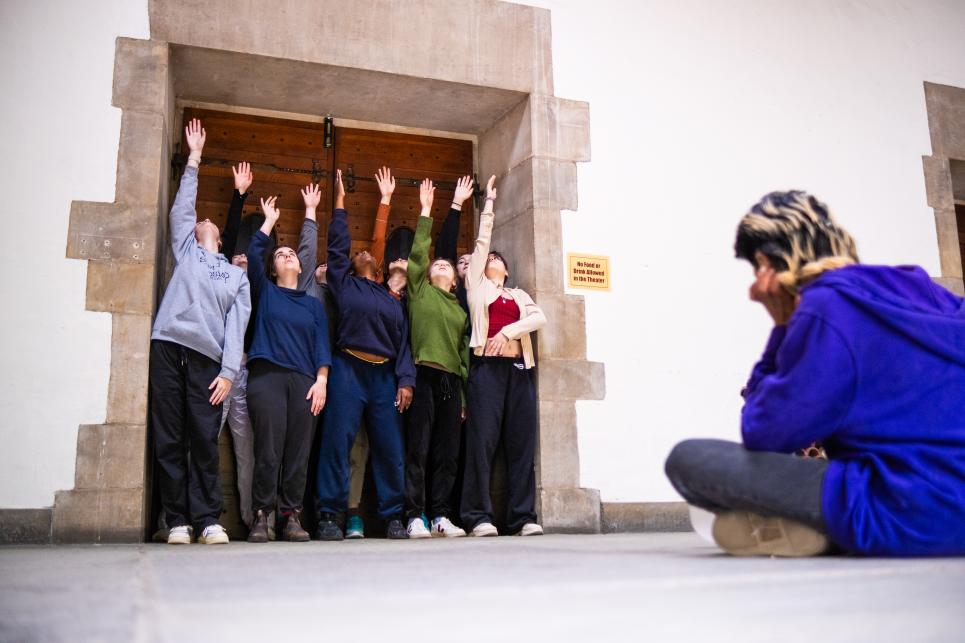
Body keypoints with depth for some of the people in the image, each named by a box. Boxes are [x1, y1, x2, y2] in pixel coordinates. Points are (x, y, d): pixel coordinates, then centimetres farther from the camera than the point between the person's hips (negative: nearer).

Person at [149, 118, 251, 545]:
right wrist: (194, 158, 19)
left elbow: (236, 326, 8)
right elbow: (182, 207, 16)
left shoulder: (237, 276, 19)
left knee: (205, 441, -6)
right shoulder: (185, 250, 23)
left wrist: (228, 371, -4)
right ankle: (177, 520, 1)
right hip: (168, 346, 1)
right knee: (169, 439, -3)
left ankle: (207, 519, -3)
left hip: (206, 356, 0)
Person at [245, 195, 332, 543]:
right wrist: (270, 220, 12)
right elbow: (253, 254, 2)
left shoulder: (313, 304, 21)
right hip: (267, 376, -2)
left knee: (298, 454, -3)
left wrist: (321, 380, -2)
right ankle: (261, 517, -4)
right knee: (268, 451, -10)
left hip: (304, 380, 2)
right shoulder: (265, 292, 16)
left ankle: (292, 517, 2)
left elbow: (322, 345, 12)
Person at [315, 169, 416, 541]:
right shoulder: (344, 284, 16)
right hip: (349, 370, -3)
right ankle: (329, 515, -5)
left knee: (390, 448, 1)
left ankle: (393, 516, 7)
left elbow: (403, 342, 14)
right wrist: (340, 202, 14)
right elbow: (337, 245, 10)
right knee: (337, 442, -8)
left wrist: (405, 379, 1)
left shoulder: (392, 301, 22)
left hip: (385, 375, 3)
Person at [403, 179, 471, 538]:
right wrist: (426, 212, -1)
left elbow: (464, 350, 19)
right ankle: (415, 517, -4)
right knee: (418, 449, -7)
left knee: (447, 454, 3)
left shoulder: (460, 309, 21)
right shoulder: (420, 290, 12)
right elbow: (417, 253, -1)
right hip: (424, 376, -4)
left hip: (451, 381, 4)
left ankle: (440, 516, 9)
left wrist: (464, 393, 13)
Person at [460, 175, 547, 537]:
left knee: (522, 443, -1)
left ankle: (523, 517, 0)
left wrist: (508, 331, -10)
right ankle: (479, 517, -7)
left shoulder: (519, 296, 23)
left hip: (518, 368, 3)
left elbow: (539, 318, 4)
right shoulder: (477, 285, 17)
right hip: (487, 366, -3)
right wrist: (489, 202, 21)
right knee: (482, 440, -9)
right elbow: (482, 240, 14)